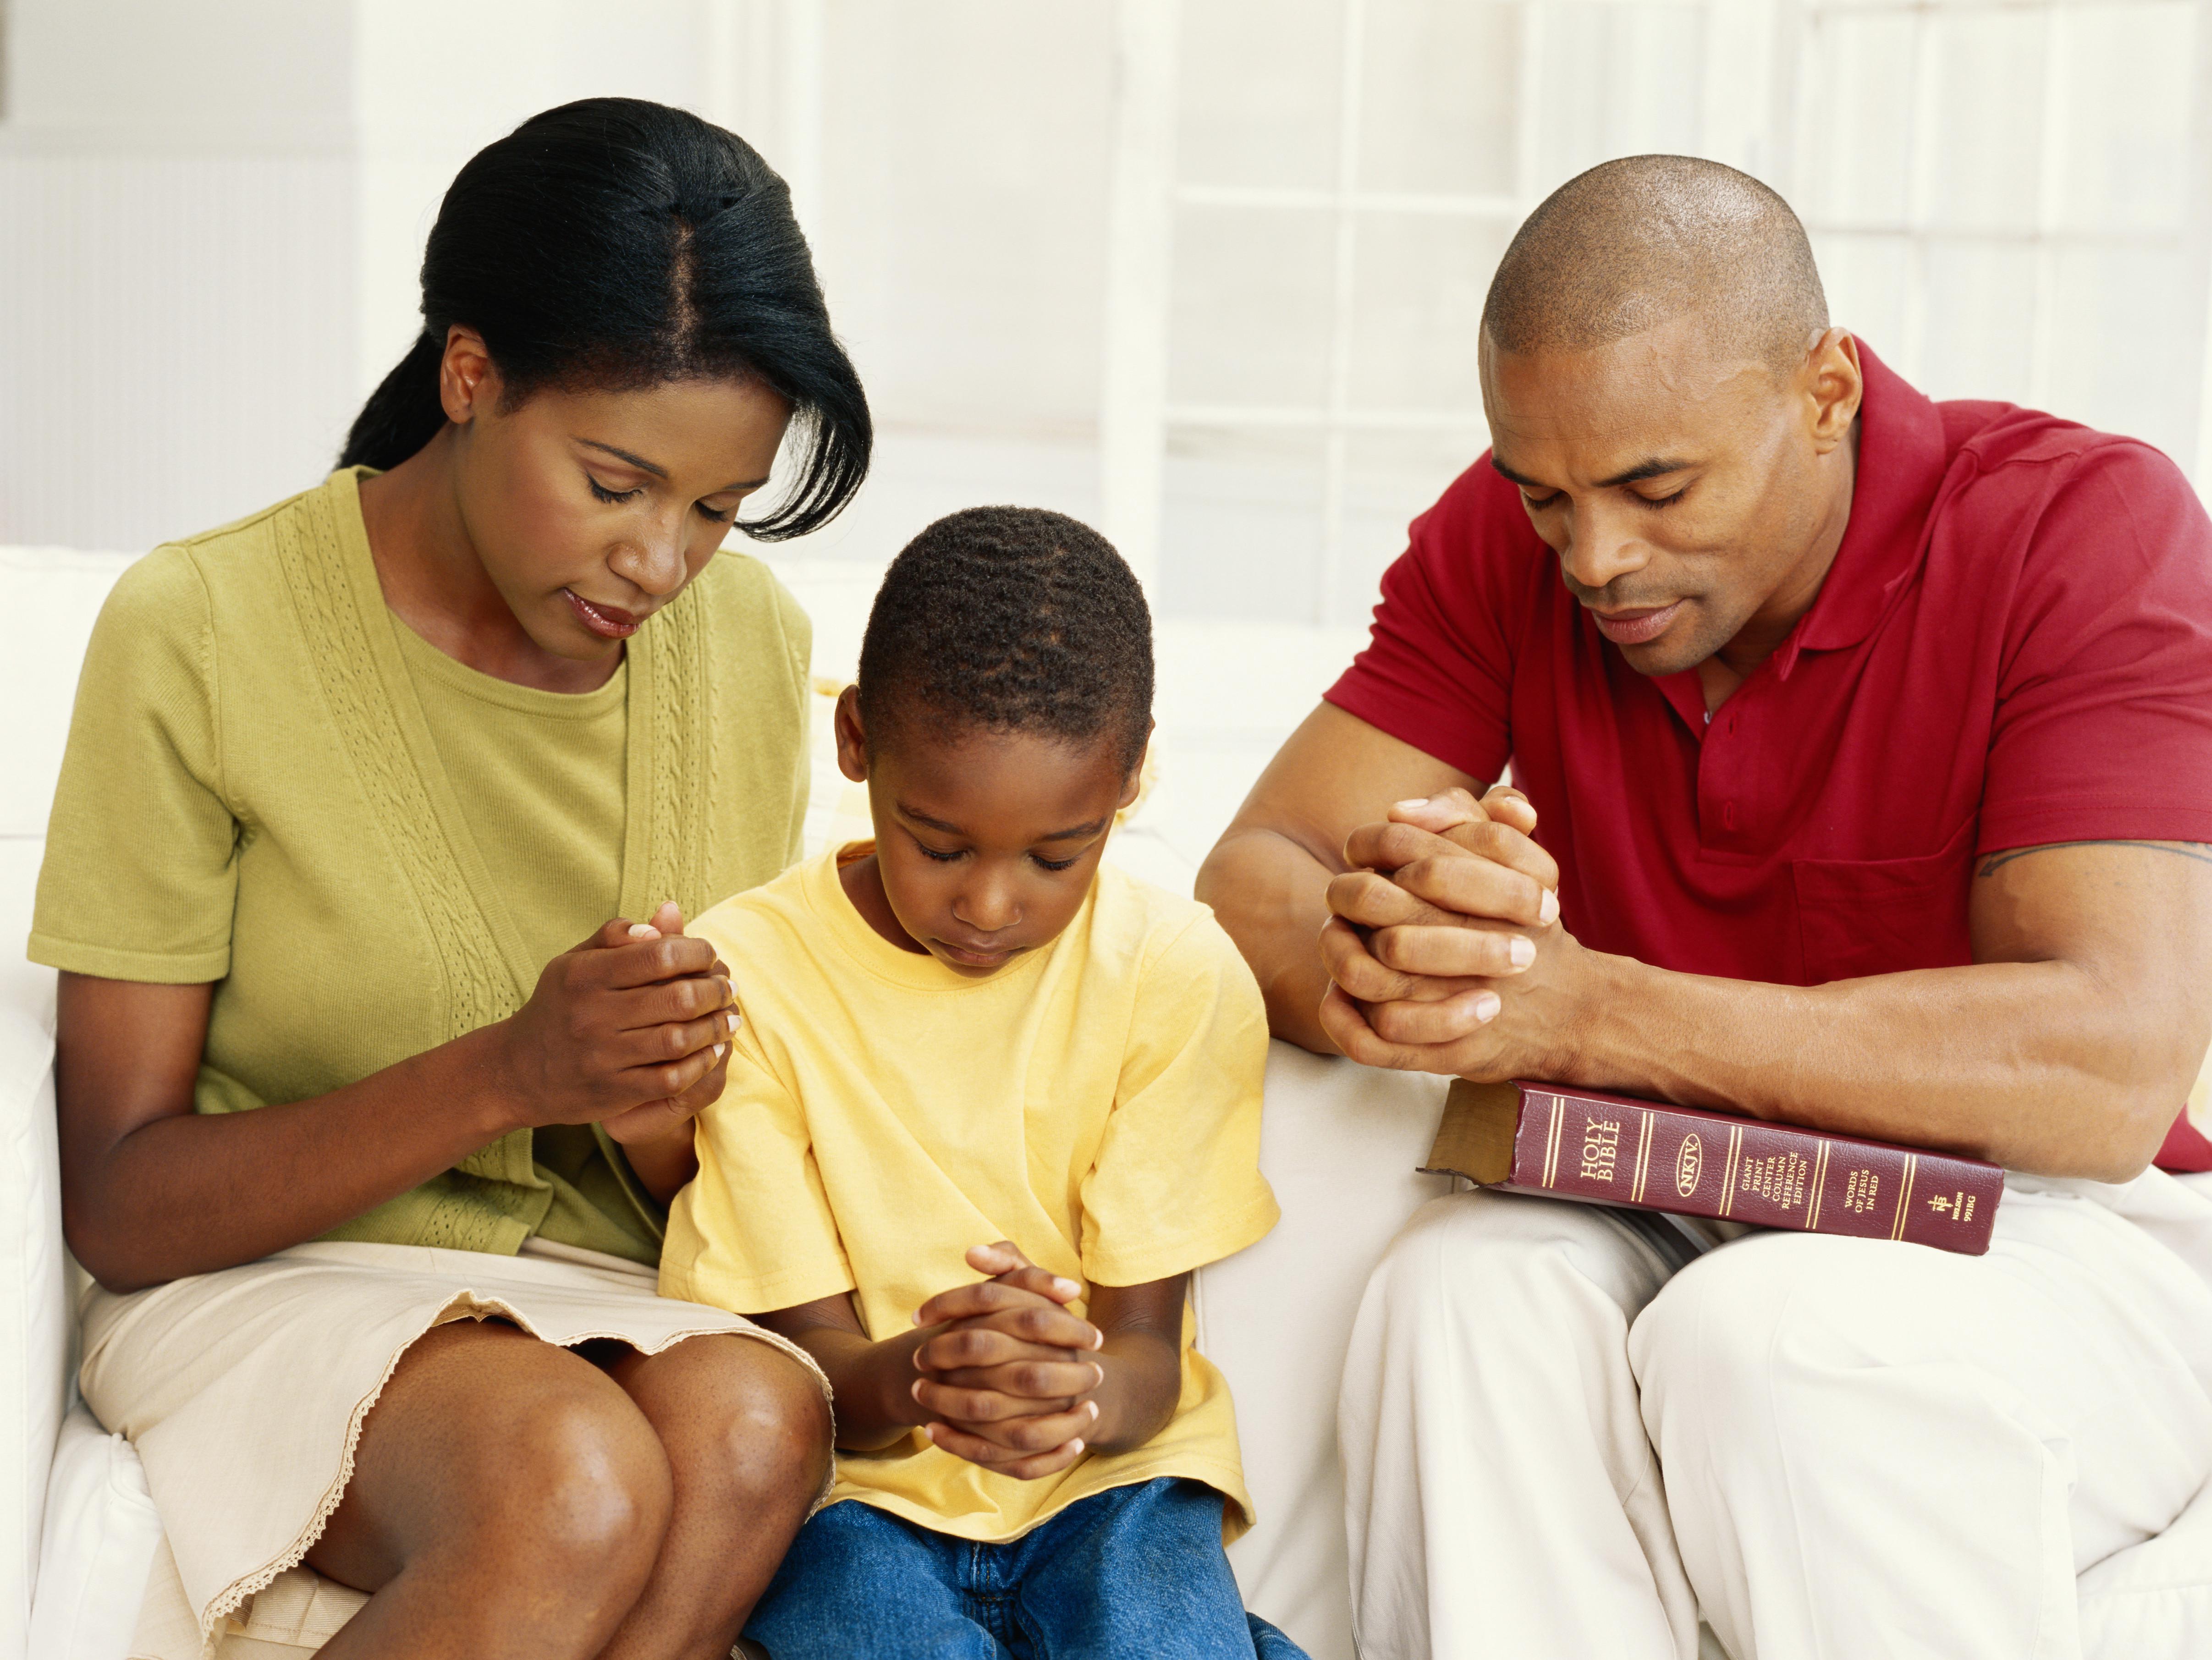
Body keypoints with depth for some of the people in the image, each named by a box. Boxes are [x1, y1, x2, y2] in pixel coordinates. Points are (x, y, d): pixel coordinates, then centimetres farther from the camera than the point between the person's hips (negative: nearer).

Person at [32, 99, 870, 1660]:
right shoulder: (199, 635, -11)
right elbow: (117, 1204, -9)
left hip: (622, 1280, 4)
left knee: (752, 1424, -32)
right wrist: (503, 1074, -24)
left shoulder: (749, 636, 3)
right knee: (572, 1485, -36)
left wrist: (682, 1090, -14)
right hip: (274, 1275, -4)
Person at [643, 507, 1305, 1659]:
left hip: (1106, 1473, 1)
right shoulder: (750, 973, -9)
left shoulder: (1178, 975, -6)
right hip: (853, 1482, 0)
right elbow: (808, 1357, -8)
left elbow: (1147, 1352, -7)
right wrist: (916, 1377, -33)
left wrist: (1081, 1393, -33)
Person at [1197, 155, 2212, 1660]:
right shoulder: (1504, 545, -1)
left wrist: (1591, 1012, -35)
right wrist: (1367, 958, -34)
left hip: (2062, 1229, -3)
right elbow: (1249, 875, -7)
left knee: (1768, 1339, -34)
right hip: (1655, 1215, 3)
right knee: (1464, 1300, -29)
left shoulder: (2088, 528, -16)